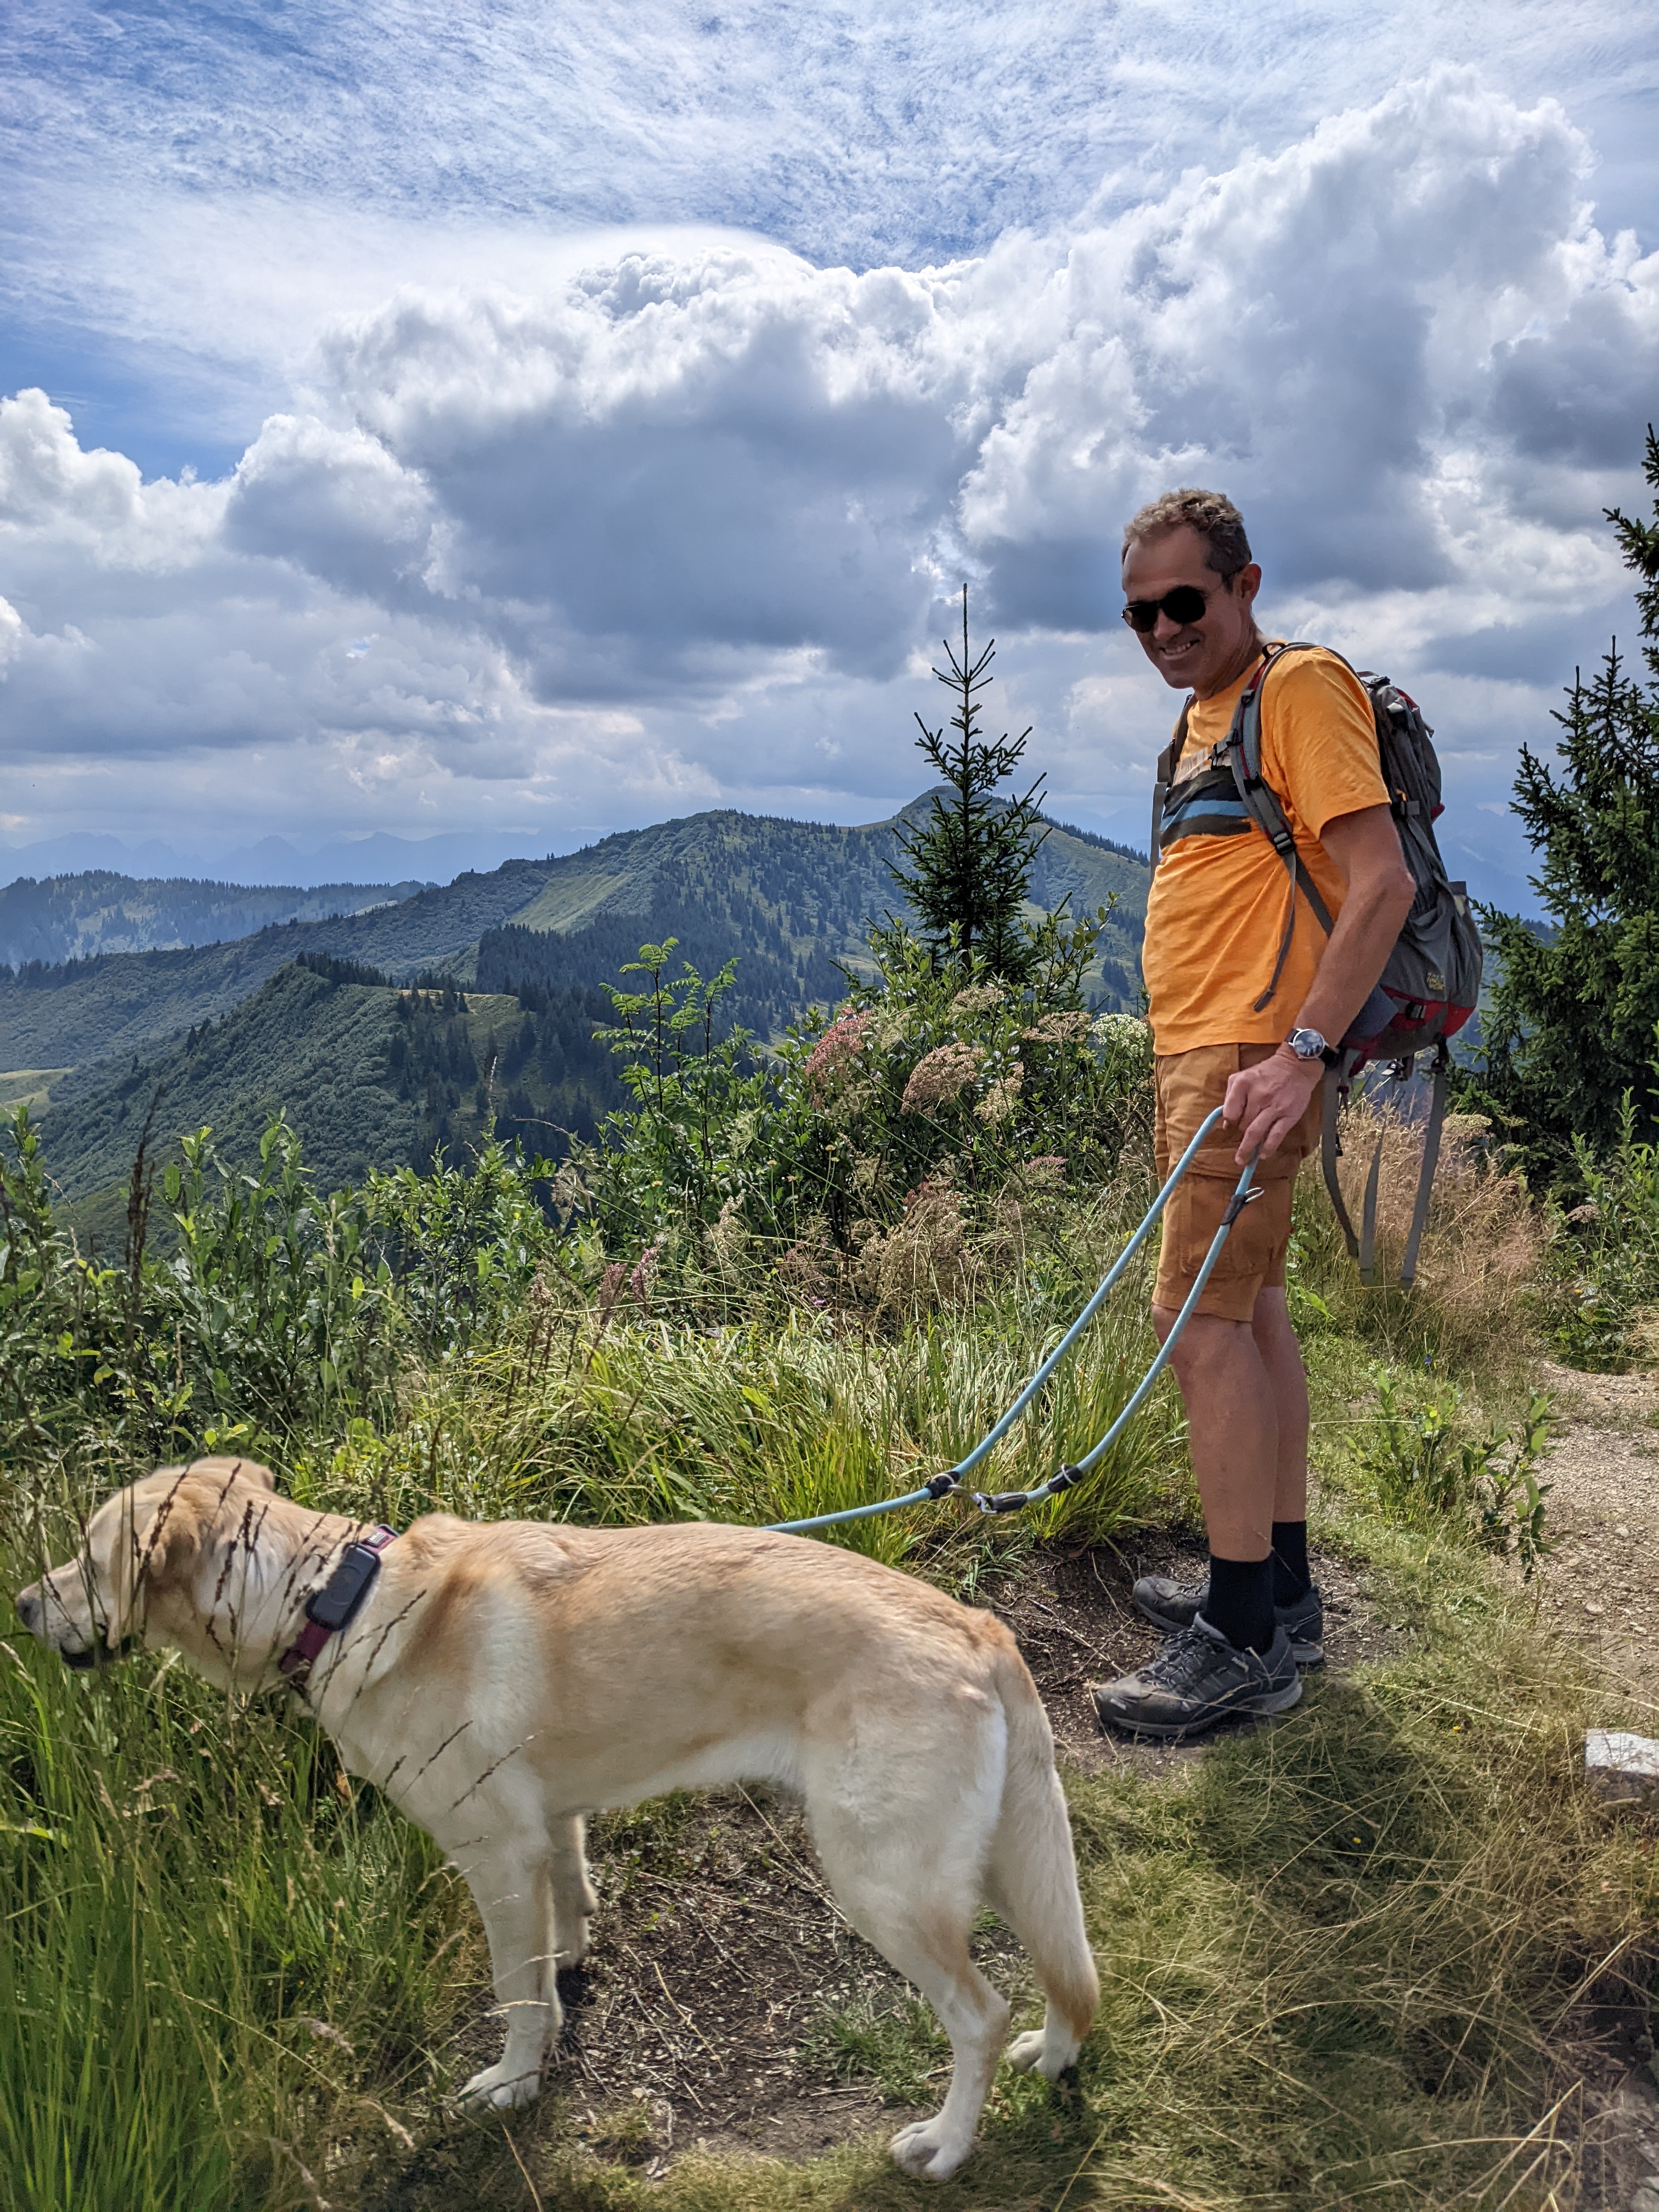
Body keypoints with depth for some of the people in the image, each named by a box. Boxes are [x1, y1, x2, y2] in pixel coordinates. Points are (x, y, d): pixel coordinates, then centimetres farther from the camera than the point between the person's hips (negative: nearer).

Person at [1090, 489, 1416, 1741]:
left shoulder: (1302, 689, -8)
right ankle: (1282, 1591, 24)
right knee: (1250, 1308, 12)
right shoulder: (1207, 716, 20)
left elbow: (1381, 881, -18)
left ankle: (1244, 1642, -4)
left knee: (1202, 1314, -12)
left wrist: (1301, 1051, -26)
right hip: (1198, 1052, 10)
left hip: (1254, 1056, -10)